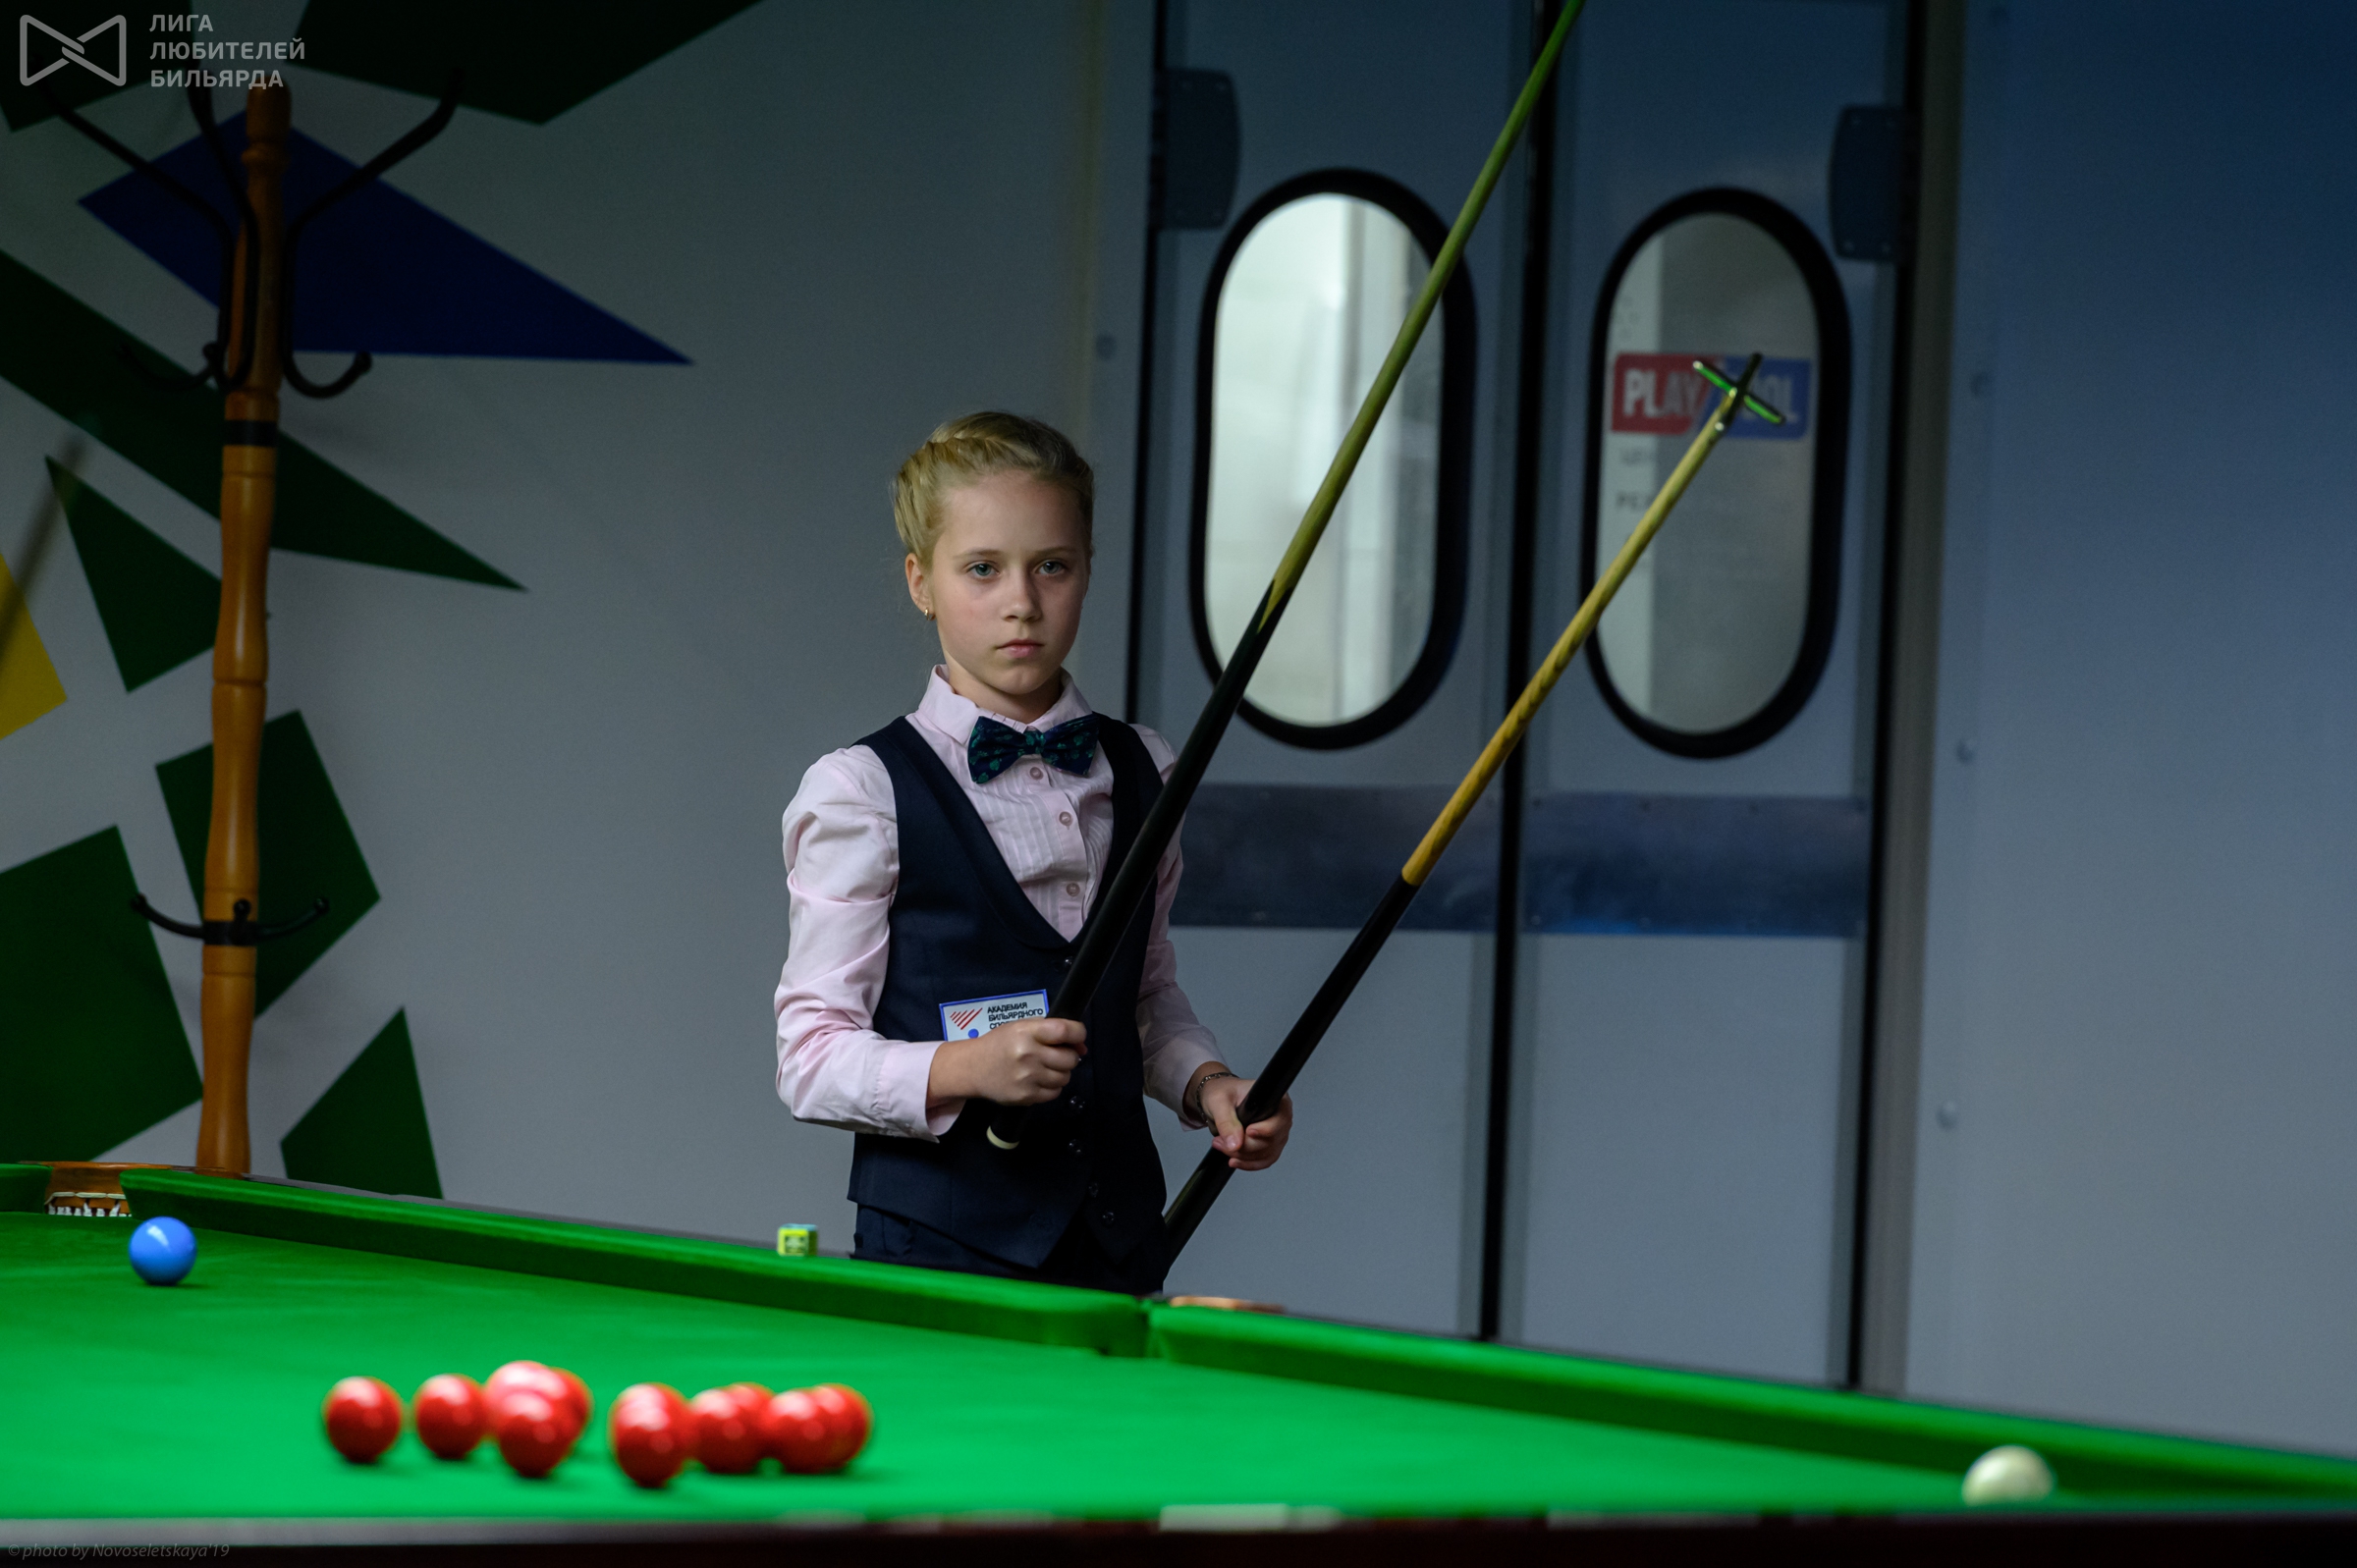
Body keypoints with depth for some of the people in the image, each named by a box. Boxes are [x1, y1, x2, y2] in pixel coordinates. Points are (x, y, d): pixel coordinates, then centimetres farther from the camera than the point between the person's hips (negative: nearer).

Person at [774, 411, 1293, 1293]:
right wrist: (964, 1070, -24)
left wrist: (1204, 1083, 2)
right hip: (933, 1246, -4)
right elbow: (812, 1060, -8)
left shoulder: (1139, 774, 10)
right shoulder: (861, 793, -7)